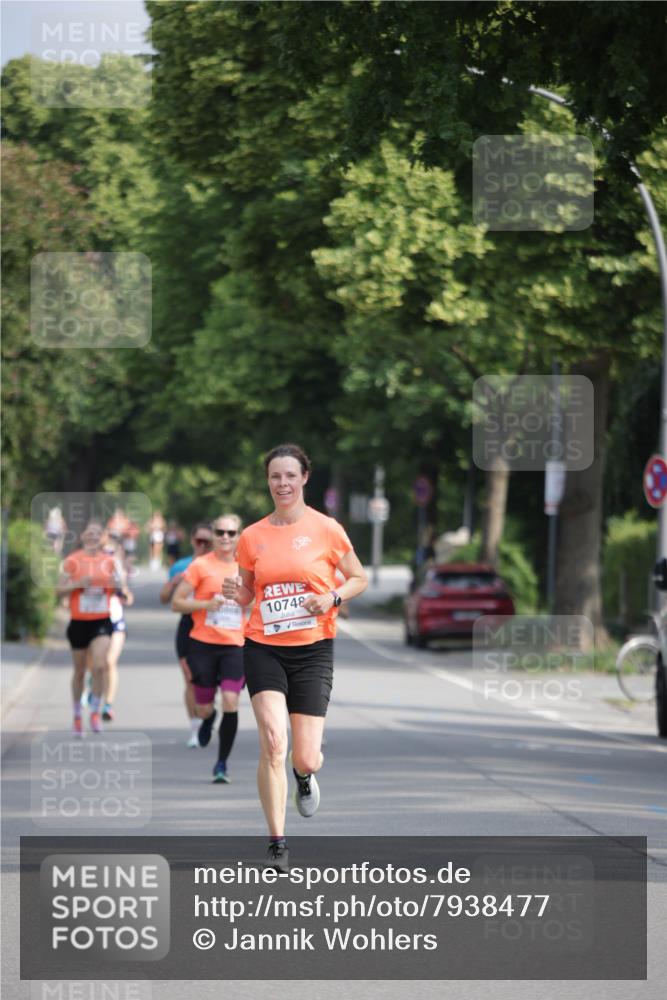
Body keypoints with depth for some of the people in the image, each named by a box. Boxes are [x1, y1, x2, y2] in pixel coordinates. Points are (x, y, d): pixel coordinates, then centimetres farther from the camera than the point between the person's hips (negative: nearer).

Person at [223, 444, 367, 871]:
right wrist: (235, 591, -7)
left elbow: (359, 578, 8)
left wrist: (333, 598, -11)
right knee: (273, 741, -17)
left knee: (306, 757, -3)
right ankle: (277, 844, -10)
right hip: (263, 647, 1)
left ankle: (305, 775, 38)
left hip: (313, 648, -1)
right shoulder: (252, 536, 5)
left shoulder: (326, 529, -2)